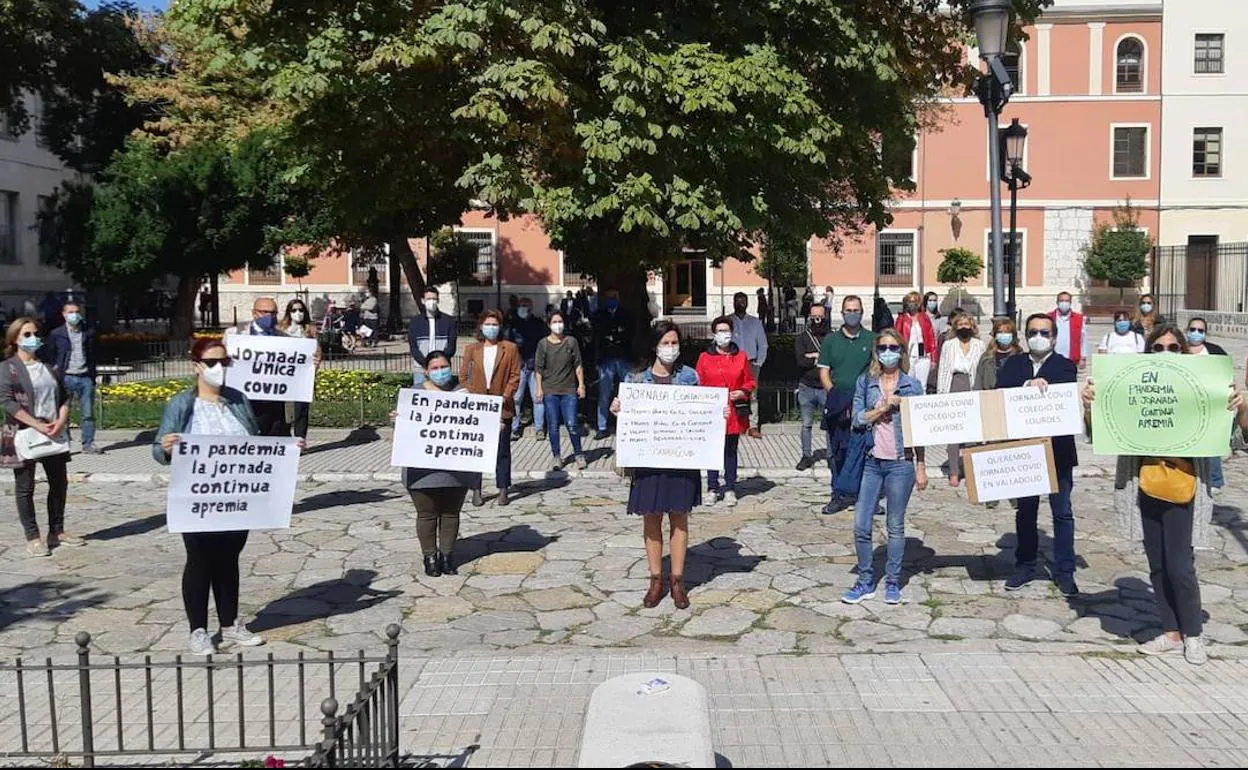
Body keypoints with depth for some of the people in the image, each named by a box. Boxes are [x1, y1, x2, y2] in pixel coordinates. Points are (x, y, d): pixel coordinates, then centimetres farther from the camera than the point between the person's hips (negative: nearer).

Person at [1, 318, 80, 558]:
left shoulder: (50, 365, 12)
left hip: (54, 433, 5)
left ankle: (57, 531, 23)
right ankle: (33, 538, 9)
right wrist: (38, 425, -21)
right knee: (25, 487, 2)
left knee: (59, 482, 10)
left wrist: (61, 421, -9)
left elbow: (64, 396, 10)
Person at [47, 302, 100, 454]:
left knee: (88, 413, 2)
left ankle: (88, 444, 9)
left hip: (85, 378, 2)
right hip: (66, 377, -2)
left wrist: (93, 377, 9)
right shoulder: (56, 334, 5)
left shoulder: (89, 332, 9)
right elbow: (50, 357, 7)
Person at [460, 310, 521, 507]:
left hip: (501, 406, -1)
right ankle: (476, 491, 8)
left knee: (502, 450, 4)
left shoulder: (510, 348, 4)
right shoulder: (471, 349, 9)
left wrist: (504, 398, -9)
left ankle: (503, 490, 12)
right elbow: (463, 376, 9)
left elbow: (515, 377, 1)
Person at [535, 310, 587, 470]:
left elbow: (578, 365, 5)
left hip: (569, 390, -1)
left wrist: (581, 384, 1)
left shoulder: (571, 342, 3)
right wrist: (539, 388, -2)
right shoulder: (543, 344, 2)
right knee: (553, 425, 3)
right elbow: (538, 368, 4)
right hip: (550, 391, 1)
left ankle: (579, 454, 11)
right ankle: (557, 456, 14)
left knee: (572, 424, -5)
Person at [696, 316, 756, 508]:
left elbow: (750, 382, 13)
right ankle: (712, 489, 12)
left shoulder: (741, 357, 8)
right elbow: (698, 385, 6)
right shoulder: (704, 357, 5)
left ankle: (730, 489, 14)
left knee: (731, 451, 7)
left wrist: (743, 392, -6)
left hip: (734, 412, 1)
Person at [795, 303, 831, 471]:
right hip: (807, 387, 2)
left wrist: (814, 356, -13)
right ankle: (806, 456, 20)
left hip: (827, 388, -2)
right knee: (806, 424, 10)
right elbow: (801, 361, -8)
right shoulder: (802, 338, 6)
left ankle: (832, 456, 9)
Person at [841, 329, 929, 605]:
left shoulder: (912, 385, 3)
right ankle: (866, 582, 13)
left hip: (901, 463, -2)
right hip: (871, 461, 2)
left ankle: (893, 583, 19)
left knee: (896, 527, 6)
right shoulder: (865, 382, 7)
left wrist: (921, 467, 2)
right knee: (861, 525, 0)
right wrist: (884, 406, -12)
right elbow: (858, 419, -1)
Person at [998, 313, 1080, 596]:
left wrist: (1043, 385, -30)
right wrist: (1028, 385, -26)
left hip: (1058, 449, -2)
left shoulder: (1066, 366, 0)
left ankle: (1064, 571, 13)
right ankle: (1025, 565, 25)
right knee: (1025, 510, 13)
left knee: (1062, 512, 4)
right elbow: (1001, 390, -12)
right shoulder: (1012, 365, 7)